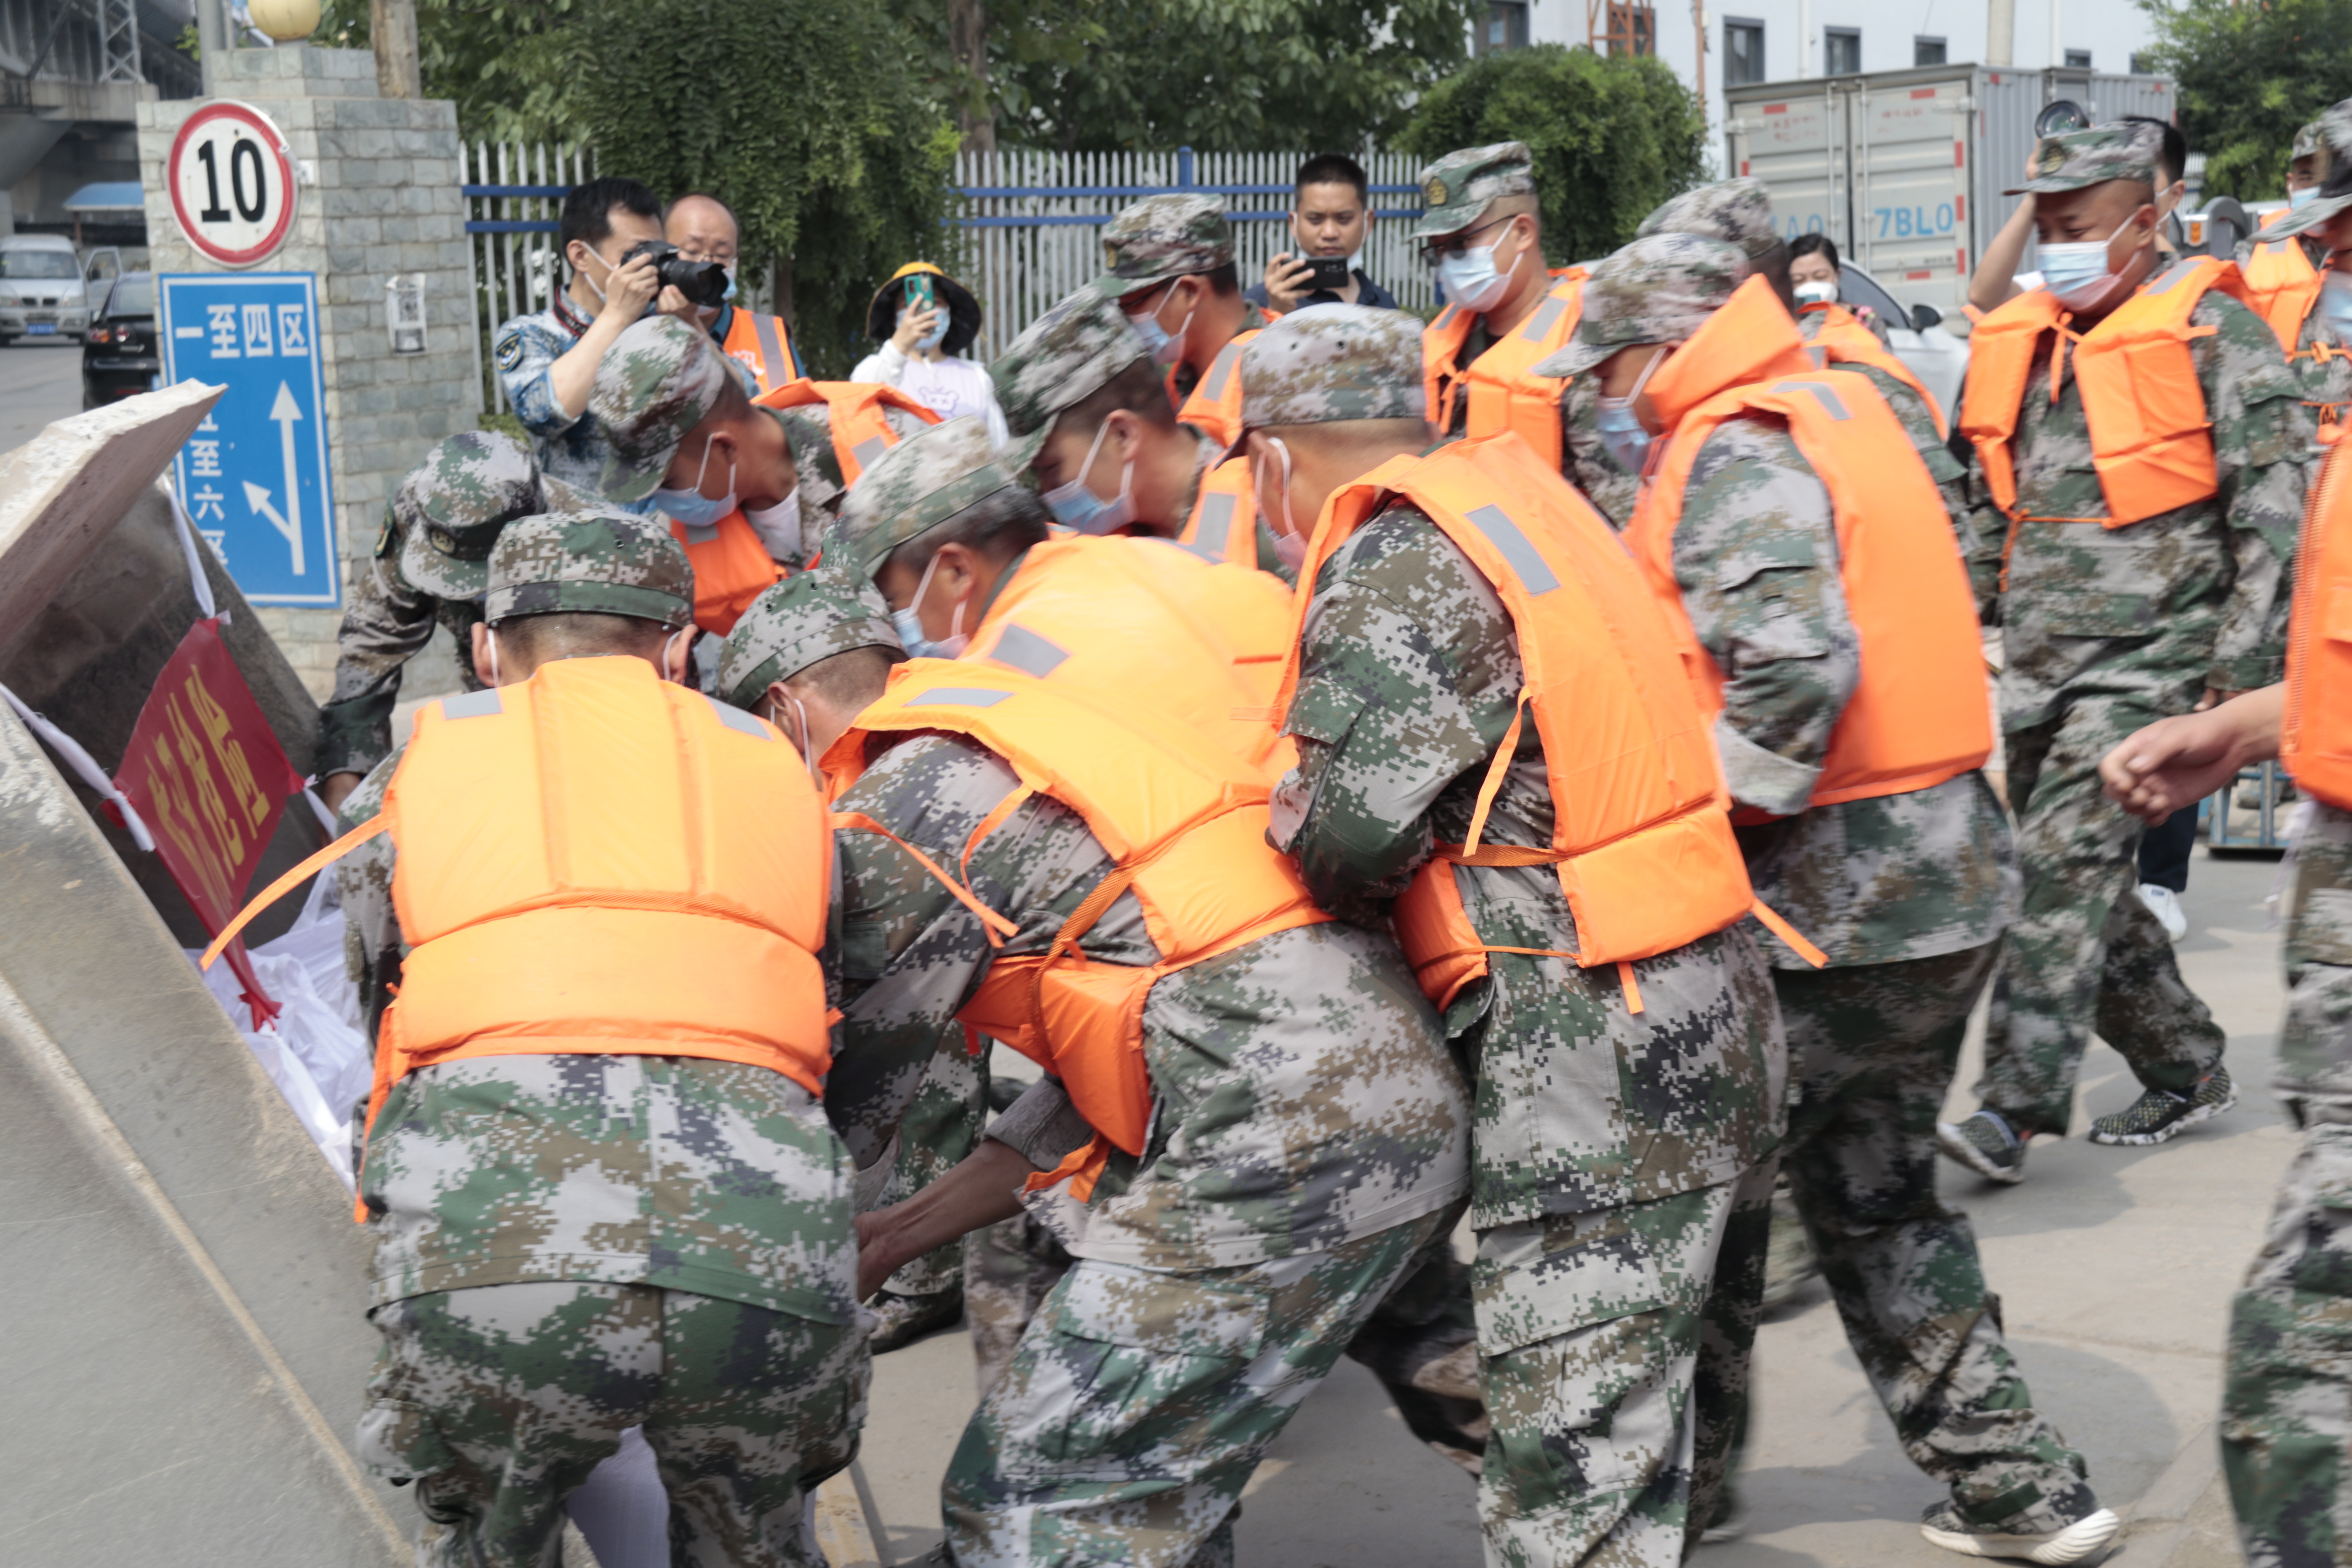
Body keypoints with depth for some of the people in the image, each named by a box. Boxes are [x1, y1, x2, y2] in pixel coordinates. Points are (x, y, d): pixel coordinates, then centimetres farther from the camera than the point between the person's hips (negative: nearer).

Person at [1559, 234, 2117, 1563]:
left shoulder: (1737, 451, -15)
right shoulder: (1850, 407, 14)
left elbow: (1798, 665, -29)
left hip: (1832, 898, -9)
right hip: (1950, 874, 9)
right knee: (1877, 1189, 20)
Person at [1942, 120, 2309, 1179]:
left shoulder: (2210, 330, -5)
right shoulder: (2019, 342, 13)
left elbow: (2276, 498, -8)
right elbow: (1988, 511, 23)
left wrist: (2242, 651, -14)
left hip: (2150, 647, -7)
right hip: (2039, 657, 7)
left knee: (2067, 856, -17)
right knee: (2087, 877, 11)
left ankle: (2016, 1108, -18)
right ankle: (2186, 1070, 27)